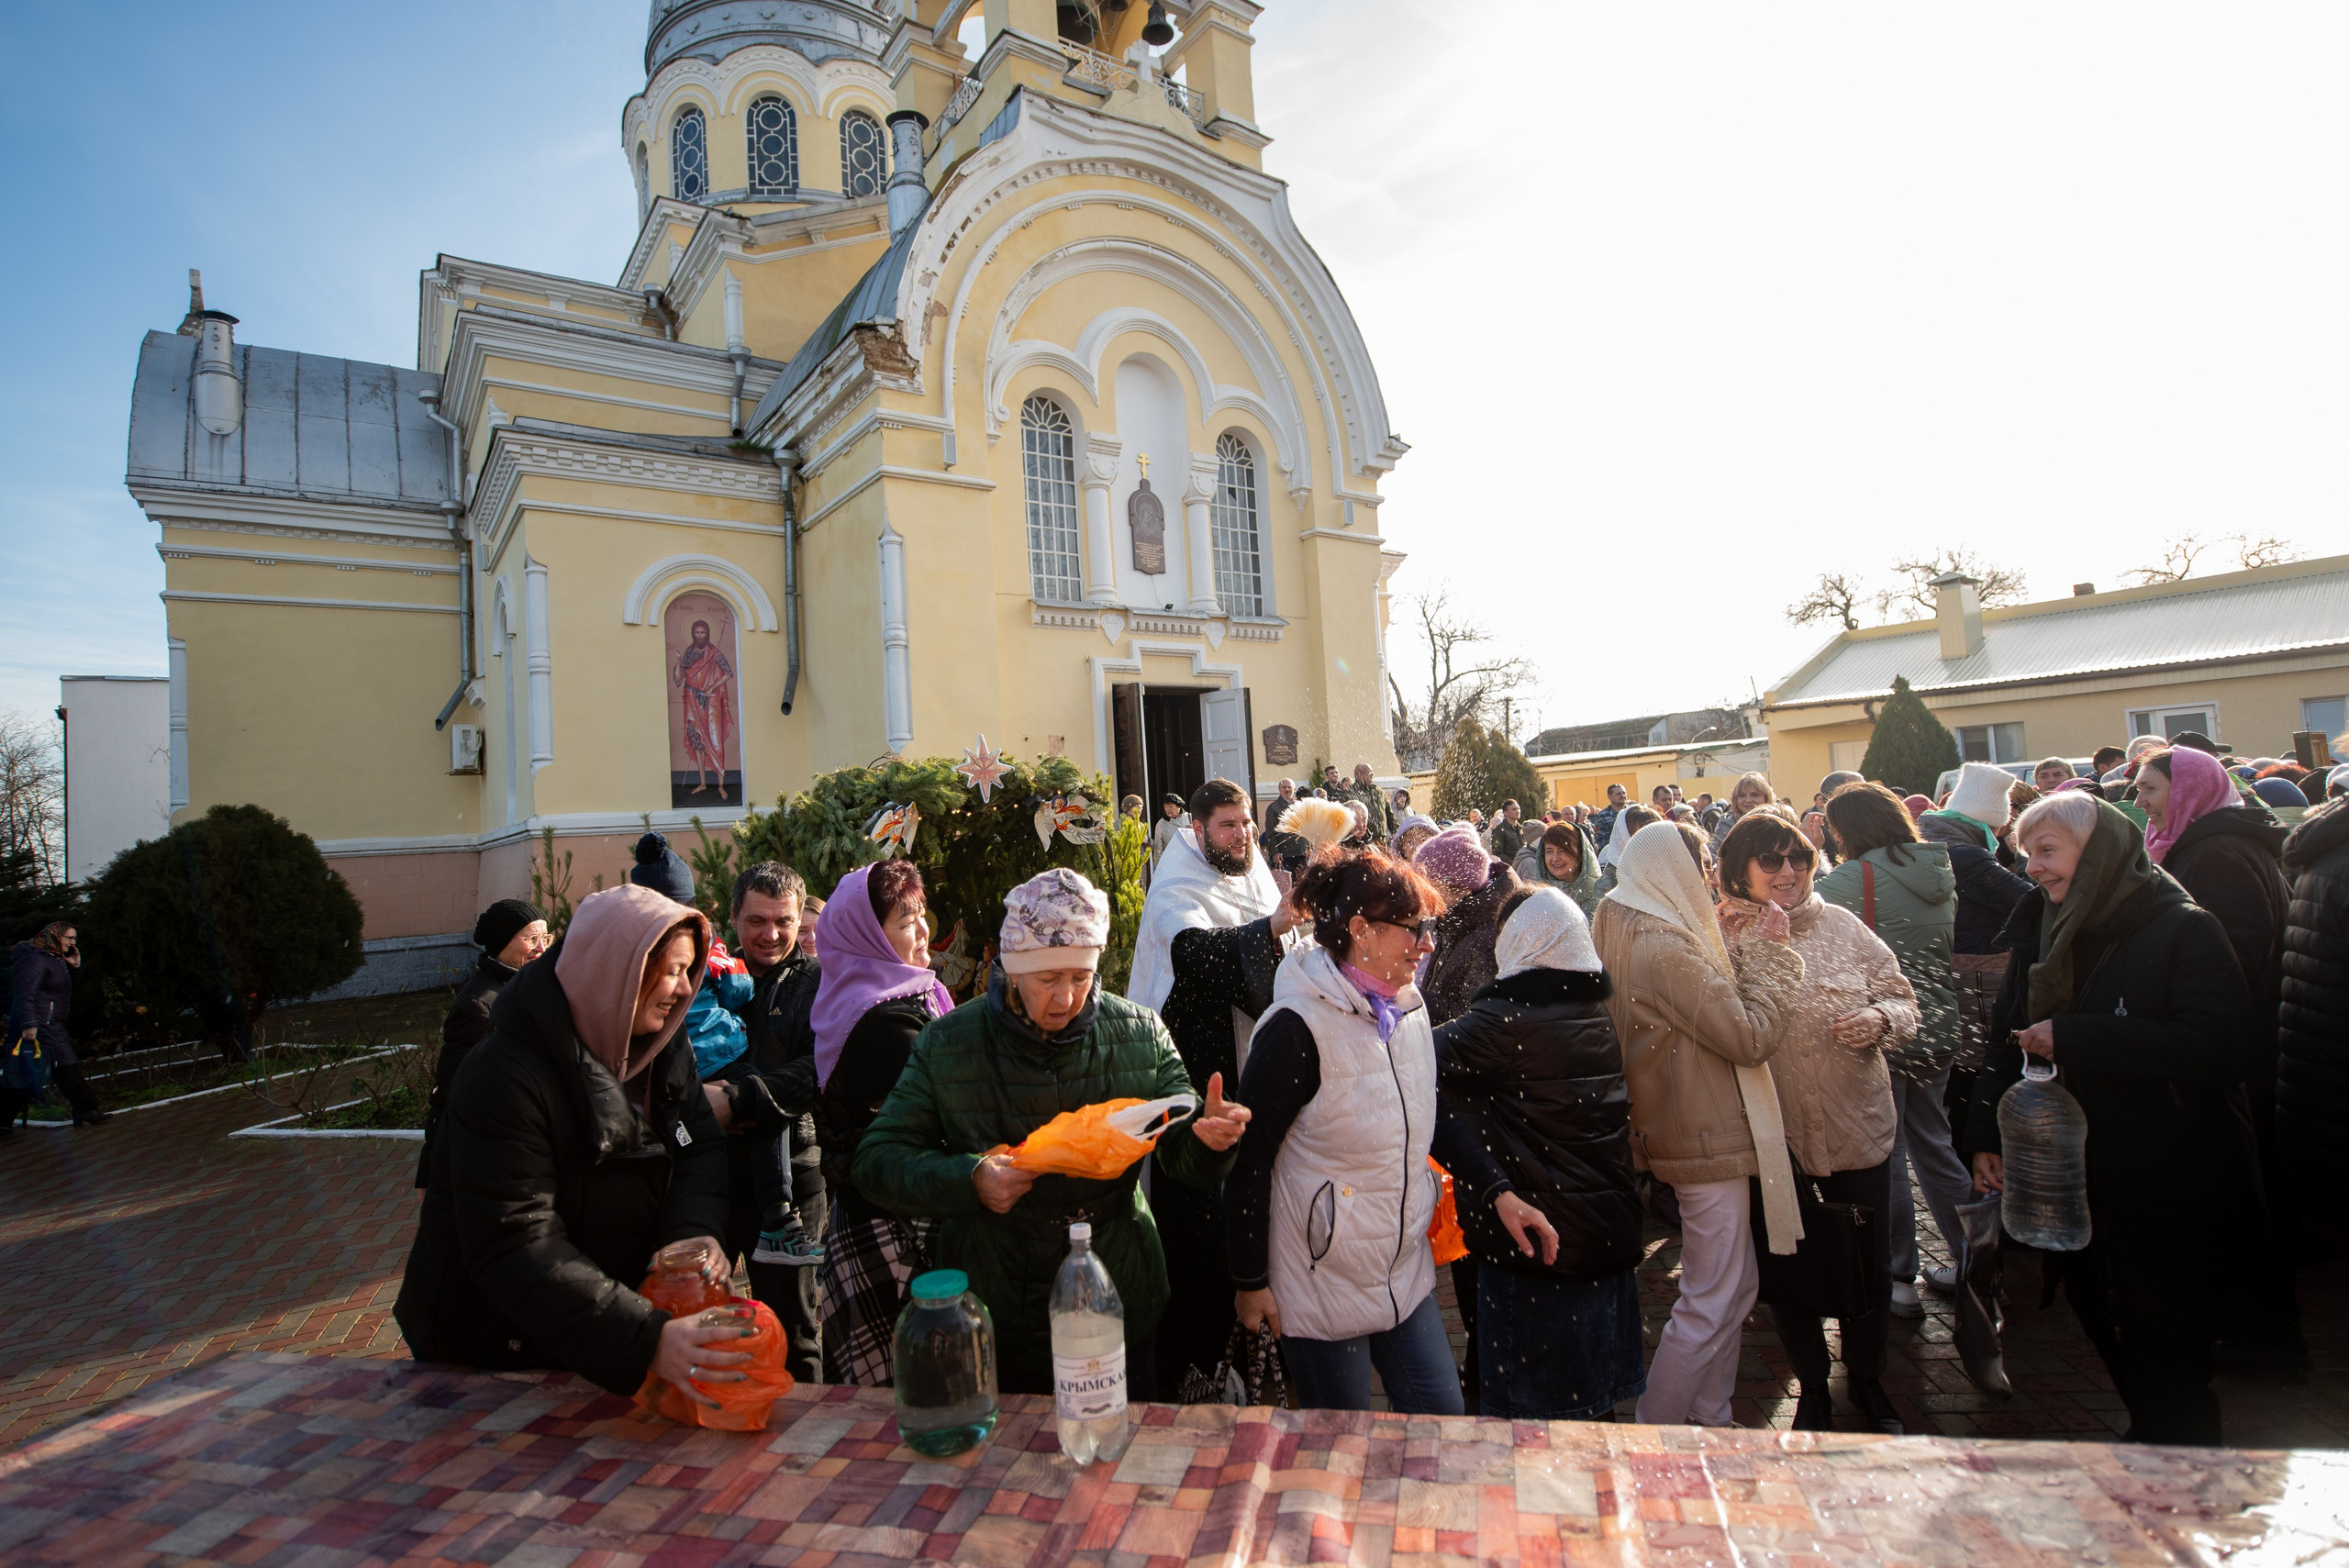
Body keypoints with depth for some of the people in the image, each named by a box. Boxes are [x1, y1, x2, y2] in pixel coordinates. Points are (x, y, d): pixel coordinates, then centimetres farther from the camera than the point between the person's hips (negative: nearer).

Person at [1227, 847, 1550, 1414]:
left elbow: (1439, 1112, 13)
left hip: (1405, 1273, 7)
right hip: (1321, 1282, -6)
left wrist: (1500, 1192, 1)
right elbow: (1248, 1158, -18)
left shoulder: (1408, 1008, 1)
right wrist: (1250, 1281, -13)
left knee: (1444, 1417, 14)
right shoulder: (1299, 1027, -23)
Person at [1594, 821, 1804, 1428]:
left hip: (1707, 1135, 10)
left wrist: (1747, 953, 7)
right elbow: (1753, 1037, -21)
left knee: (1737, 1285, 21)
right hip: (1708, 1140, -10)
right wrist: (1770, 953, -12)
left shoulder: (1637, 938, 8)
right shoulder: (1666, 949, -24)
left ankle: (1710, 1417, 34)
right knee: (1710, 1304, 1)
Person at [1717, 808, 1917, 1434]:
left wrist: (1880, 1019, -14)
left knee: (1870, 1266, 15)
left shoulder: (1842, 925, 1)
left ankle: (1867, 1378, 42)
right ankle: (1812, 1385, 37)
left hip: (1856, 1126, 2)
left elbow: (1901, 997, 7)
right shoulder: (1719, 936, -7)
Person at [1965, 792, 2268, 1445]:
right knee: (2110, 1334, 14)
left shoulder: (2182, 930, -11)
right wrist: (1986, 1135, 3)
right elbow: (2008, 1042, 10)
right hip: (2080, 1184, 6)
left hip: (2173, 1193, -5)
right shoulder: (2042, 937, 8)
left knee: (2166, 1372, 4)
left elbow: (2218, 1043, -23)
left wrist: (2072, 1039, -23)